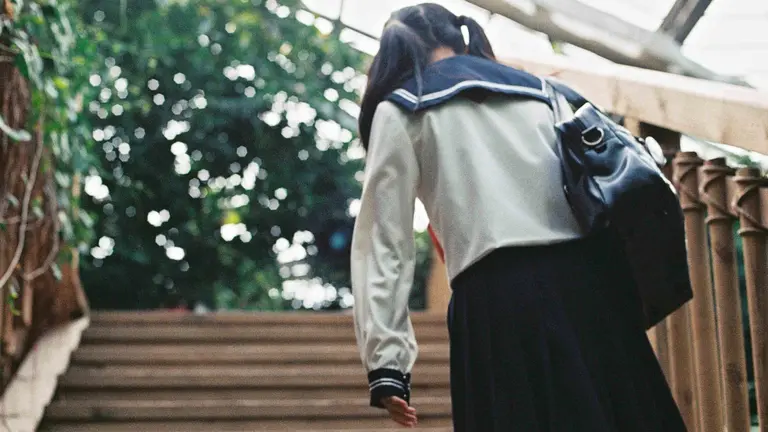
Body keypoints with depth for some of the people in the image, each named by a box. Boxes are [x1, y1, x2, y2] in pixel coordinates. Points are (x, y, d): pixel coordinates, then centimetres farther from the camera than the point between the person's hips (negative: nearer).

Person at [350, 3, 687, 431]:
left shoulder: (399, 111, 14)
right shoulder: (537, 89, 27)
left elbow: (384, 239, 5)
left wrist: (385, 356, 3)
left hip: (499, 298, -4)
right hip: (589, 279, 4)